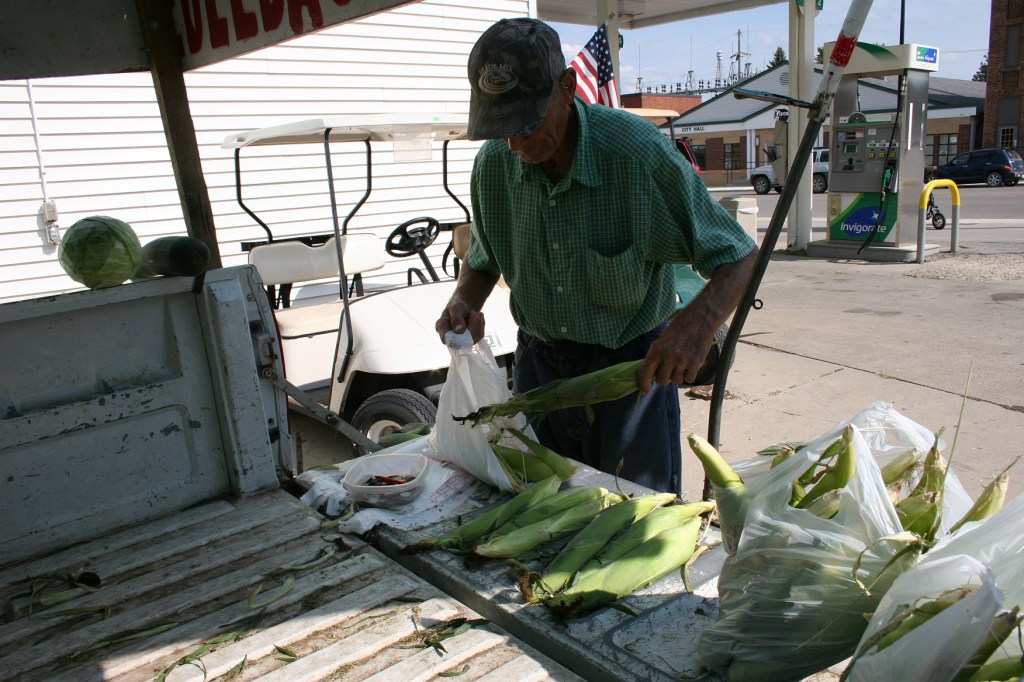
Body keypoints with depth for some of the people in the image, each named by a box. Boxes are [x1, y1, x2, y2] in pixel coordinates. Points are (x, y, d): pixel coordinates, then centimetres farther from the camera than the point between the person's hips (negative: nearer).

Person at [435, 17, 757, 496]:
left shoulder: (640, 152, -21)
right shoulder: (493, 163, -8)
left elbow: (740, 257, -16)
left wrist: (697, 322, -35)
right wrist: (463, 303, -12)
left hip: (633, 367, -3)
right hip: (539, 362, 4)